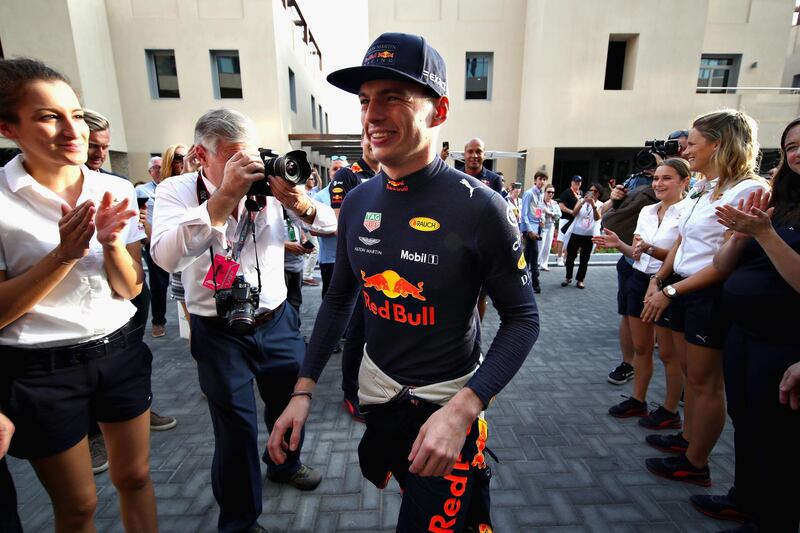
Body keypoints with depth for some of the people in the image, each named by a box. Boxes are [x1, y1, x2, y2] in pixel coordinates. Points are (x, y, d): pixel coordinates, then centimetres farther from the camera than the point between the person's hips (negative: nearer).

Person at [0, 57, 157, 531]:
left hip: (120, 350, 3)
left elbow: (131, 289, -2)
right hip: (42, 369, -2)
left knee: (135, 476, 19)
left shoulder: (116, 190, -2)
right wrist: (65, 253, -24)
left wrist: (111, 242, -20)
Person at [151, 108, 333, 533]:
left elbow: (330, 224, -5)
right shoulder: (177, 190, -9)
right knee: (236, 429, 7)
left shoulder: (269, 184, -3)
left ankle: (285, 464, 53)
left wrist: (299, 203, -26)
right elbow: (166, 257, -27)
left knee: (291, 402, 20)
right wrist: (224, 198, -34)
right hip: (220, 333, -3)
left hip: (277, 322, 4)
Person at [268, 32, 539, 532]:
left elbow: (523, 317, -15)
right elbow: (340, 298, 4)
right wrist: (305, 388, 0)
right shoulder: (358, 201, -5)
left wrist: (463, 408, -26)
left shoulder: (480, 207, -21)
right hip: (377, 389, 6)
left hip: (449, 400, -5)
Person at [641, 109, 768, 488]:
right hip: (682, 290, 8)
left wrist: (670, 291, -20)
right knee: (691, 375, 19)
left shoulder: (745, 191, -16)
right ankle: (688, 438, 35)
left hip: (709, 295, -8)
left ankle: (695, 464, 20)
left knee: (705, 382, 5)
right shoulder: (703, 190, 11)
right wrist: (658, 280, 2)